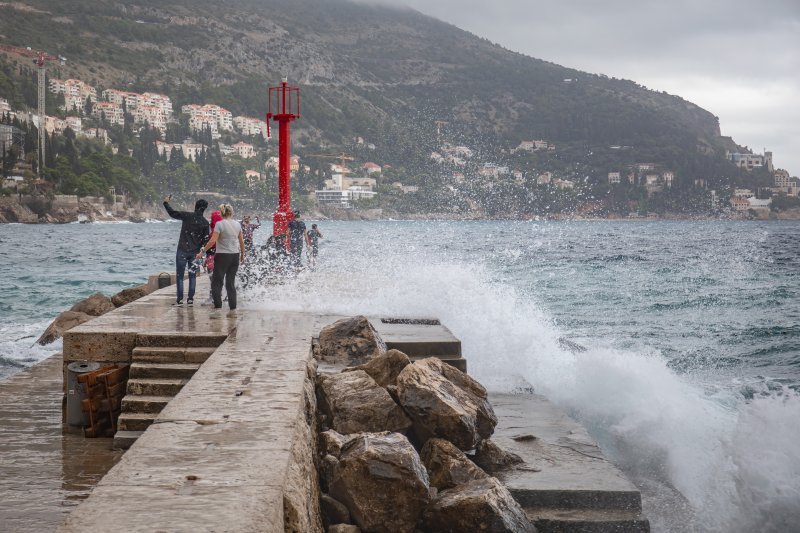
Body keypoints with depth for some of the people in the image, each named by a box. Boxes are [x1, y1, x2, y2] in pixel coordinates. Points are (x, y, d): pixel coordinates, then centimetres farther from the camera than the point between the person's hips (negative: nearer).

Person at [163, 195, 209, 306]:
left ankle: (180, 299, 1)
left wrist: (166, 203, 18)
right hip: (195, 253, 2)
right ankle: (190, 299, 8)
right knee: (192, 276, 10)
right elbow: (205, 240, 1)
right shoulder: (205, 222, -1)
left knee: (179, 276, 4)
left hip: (182, 251, -2)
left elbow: (172, 213, 3)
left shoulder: (187, 215, -8)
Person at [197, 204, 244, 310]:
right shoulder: (237, 224, 5)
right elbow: (241, 241, 12)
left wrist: (202, 251, -10)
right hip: (235, 256, 5)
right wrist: (242, 255, 24)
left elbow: (212, 241, -17)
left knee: (217, 281, 1)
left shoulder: (220, 224, -11)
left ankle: (218, 305, -8)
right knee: (231, 282, 12)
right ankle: (233, 306, 9)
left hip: (223, 255, -5)